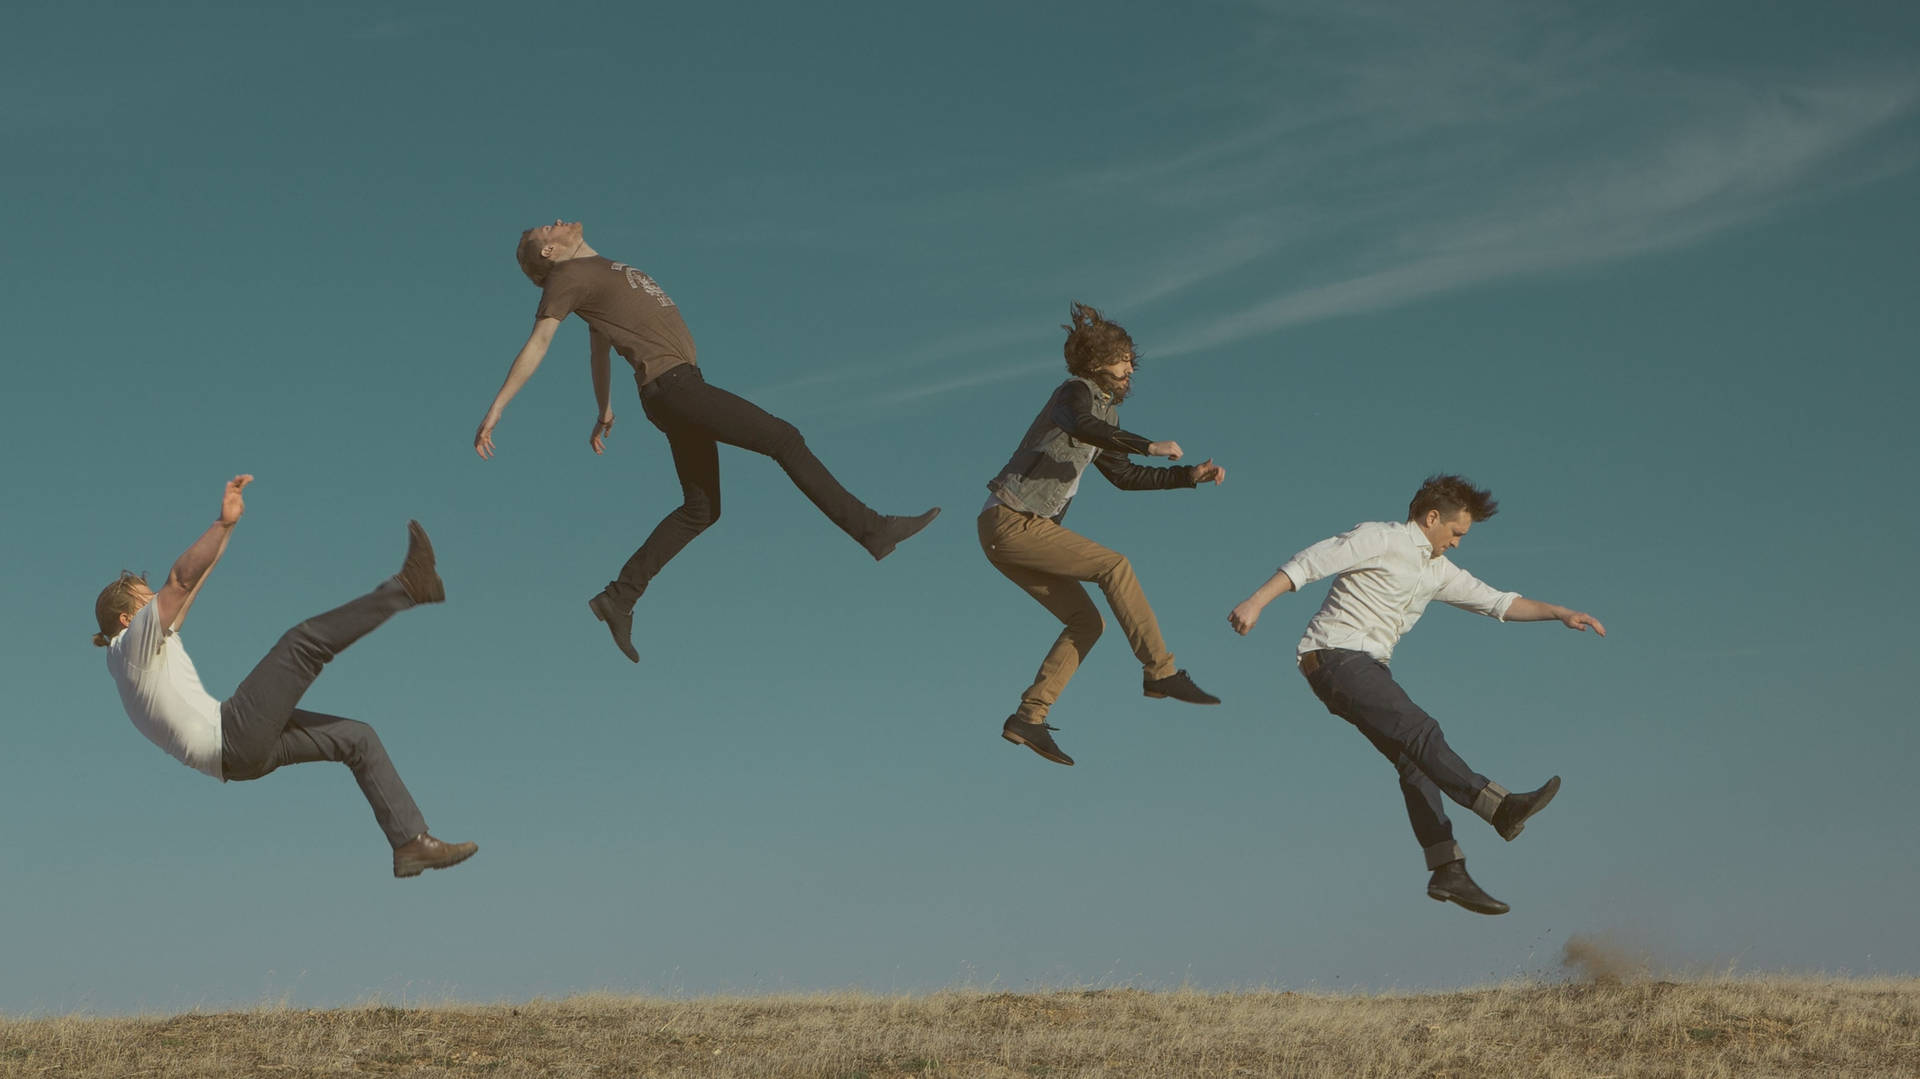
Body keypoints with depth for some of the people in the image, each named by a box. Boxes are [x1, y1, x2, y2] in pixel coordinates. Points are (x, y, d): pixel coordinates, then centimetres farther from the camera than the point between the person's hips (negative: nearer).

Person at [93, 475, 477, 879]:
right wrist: (223, 523, -25)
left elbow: (190, 584, 29)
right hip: (231, 738, -10)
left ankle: (412, 844, 7)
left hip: (242, 751, 10)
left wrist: (229, 527, 28)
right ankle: (410, 586, -14)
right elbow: (182, 579, -17)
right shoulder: (131, 645, -3)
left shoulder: (149, 644, 24)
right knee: (303, 642, -17)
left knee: (358, 738, 12)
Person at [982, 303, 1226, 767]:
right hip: (1011, 522, -10)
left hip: (1018, 528, 10)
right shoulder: (1076, 392, -10)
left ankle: (1028, 718, 4)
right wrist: (1150, 446, -42)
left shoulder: (1104, 412, 19)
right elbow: (1082, 427, -34)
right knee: (1113, 564, -20)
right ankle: (1161, 672, -21)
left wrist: (1191, 475, 19)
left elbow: (1123, 475, 26)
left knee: (1086, 622, 6)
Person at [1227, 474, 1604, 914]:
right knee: (1420, 732, -23)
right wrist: (1255, 602, -22)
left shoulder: (1438, 571, 20)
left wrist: (1560, 613, 13)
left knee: (1414, 761, -2)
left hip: (1368, 666, 9)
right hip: (1334, 656, -9)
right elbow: (1310, 562, -12)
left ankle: (1448, 871, -7)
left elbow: (1497, 602, 23)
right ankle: (1501, 808, -35)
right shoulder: (1380, 539, -5)